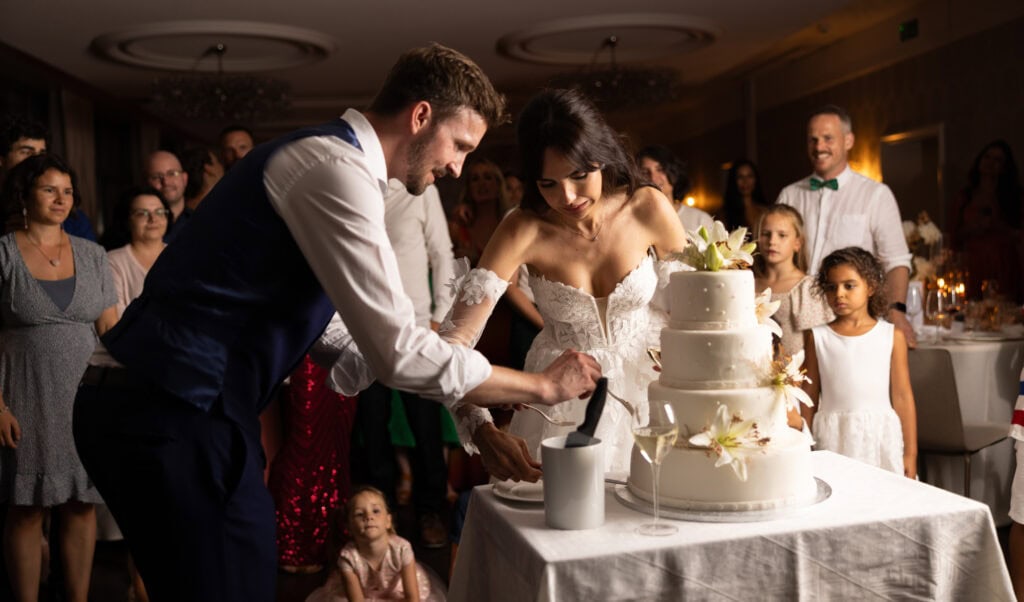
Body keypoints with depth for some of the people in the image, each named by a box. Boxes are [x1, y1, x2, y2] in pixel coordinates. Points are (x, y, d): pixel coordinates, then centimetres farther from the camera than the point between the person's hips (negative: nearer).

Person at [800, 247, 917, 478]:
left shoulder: (891, 335, 1)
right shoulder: (817, 337, 2)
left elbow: (902, 397, 2)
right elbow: (810, 398, 6)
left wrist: (910, 452, 2)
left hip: (881, 435, 0)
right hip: (833, 439, 0)